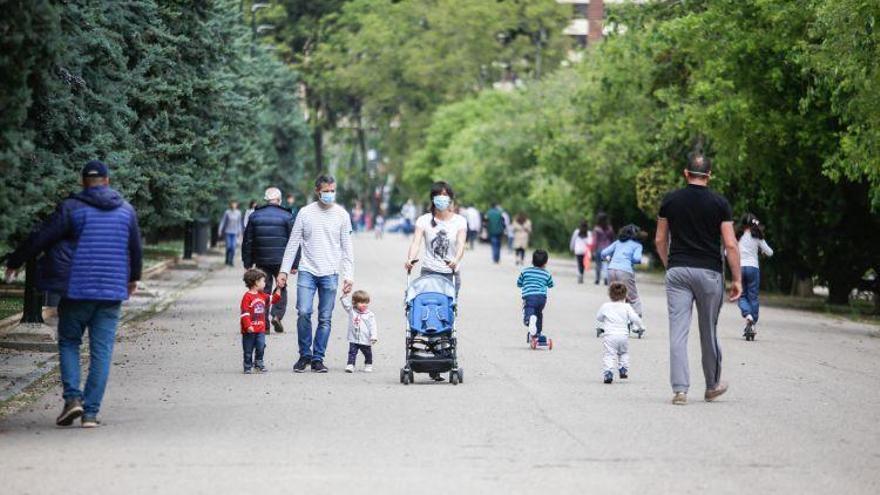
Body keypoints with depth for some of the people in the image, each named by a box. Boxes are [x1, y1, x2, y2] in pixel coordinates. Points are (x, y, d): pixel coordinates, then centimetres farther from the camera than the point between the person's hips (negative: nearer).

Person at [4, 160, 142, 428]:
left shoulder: (71, 207, -5)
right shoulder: (126, 210, 7)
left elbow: (40, 238, -4)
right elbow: (135, 248, 18)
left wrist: (14, 262, 10)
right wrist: (133, 277, 36)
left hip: (77, 290, -2)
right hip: (112, 293, 2)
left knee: (69, 343, 12)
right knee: (101, 351, 4)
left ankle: (72, 397, -6)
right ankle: (91, 411, 1)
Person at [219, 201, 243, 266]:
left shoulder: (238, 213, 1)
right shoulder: (227, 212, -5)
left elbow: (239, 223, 11)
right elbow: (223, 221, 0)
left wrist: (239, 231, 12)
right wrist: (220, 230, -1)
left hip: (234, 232, 1)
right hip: (228, 232, -1)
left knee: (233, 247, -7)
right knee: (228, 246, -3)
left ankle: (231, 261, 2)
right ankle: (227, 260, 16)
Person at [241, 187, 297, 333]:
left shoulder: (255, 216, 6)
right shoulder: (286, 217, -2)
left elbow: (247, 242, 8)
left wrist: (247, 263, 12)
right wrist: (295, 263, 0)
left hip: (261, 261, 2)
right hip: (281, 260, -2)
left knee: (264, 290, 8)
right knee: (281, 289, 14)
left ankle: (263, 322, 4)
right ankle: (277, 315, -3)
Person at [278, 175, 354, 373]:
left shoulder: (342, 215, 5)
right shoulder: (305, 213, 3)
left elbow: (347, 247, 7)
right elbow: (293, 243, 6)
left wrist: (349, 275, 0)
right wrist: (284, 270, 1)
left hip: (330, 274, 1)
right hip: (307, 271, -1)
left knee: (325, 319, 1)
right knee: (303, 312, -13)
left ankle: (318, 358, 10)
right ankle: (304, 355, 4)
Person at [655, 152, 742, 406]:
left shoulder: (670, 200, 3)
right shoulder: (719, 203, -3)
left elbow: (660, 240, 8)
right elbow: (730, 244, -6)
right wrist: (737, 279, -1)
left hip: (678, 270, 1)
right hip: (709, 272, -1)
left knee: (678, 332, -2)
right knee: (709, 332, 13)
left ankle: (680, 389, -11)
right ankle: (712, 386, 28)